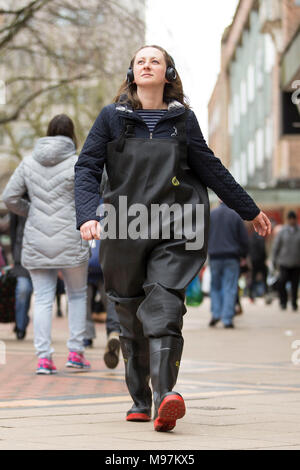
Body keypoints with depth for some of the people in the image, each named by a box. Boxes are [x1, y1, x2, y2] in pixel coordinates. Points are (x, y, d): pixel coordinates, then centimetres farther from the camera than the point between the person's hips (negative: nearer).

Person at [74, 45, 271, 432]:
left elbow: (209, 168, 18)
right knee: (131, 320, 6)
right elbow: (87, 168, 2)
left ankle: (165, 395, -31)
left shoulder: (182, 119, 8)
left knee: (163, 310, -18)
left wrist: (249, 210, 24)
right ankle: (140, 401, 18)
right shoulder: (112, 117, 6)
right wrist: (87, 215, -15)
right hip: (124, 233, 1)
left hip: (175, 232, -1)